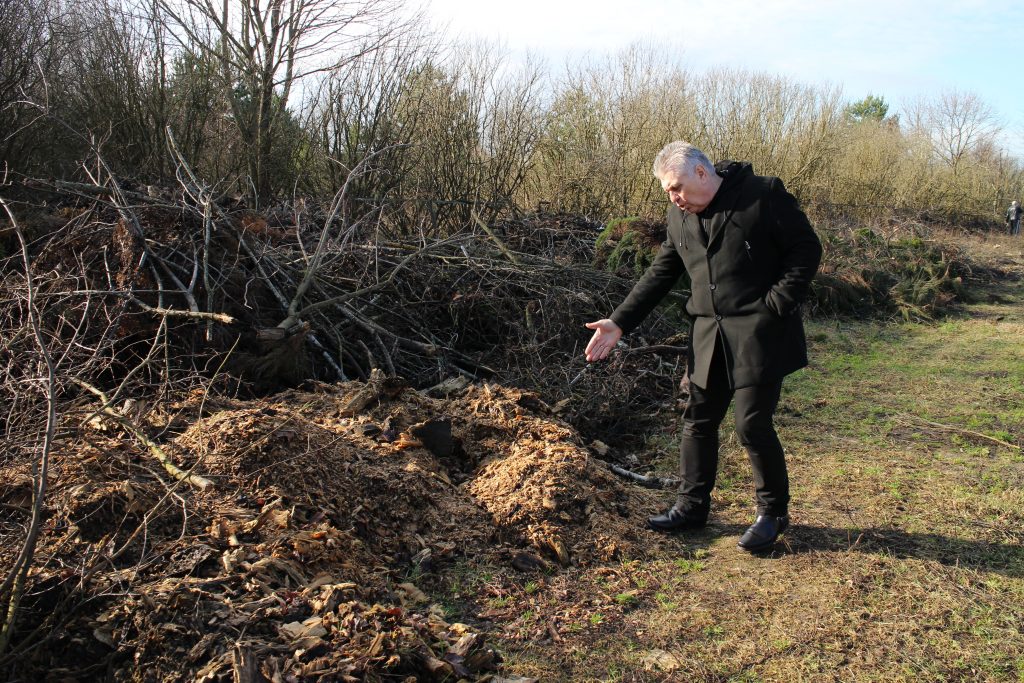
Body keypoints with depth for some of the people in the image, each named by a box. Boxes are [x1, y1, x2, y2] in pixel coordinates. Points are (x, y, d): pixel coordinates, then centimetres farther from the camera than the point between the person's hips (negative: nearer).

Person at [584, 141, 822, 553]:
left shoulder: (763, 194, -9)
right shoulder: (679, 217, 11)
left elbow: (806, 249, -7)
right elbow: (659, 275, 14)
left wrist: (776, 305, -16)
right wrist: (619, 323, 7)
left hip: (759, 333, -6)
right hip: (710, 334, 7)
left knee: (752, 423, -5)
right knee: (699, 420, 10)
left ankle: (773, 513, 16)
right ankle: (692, 505, 25)